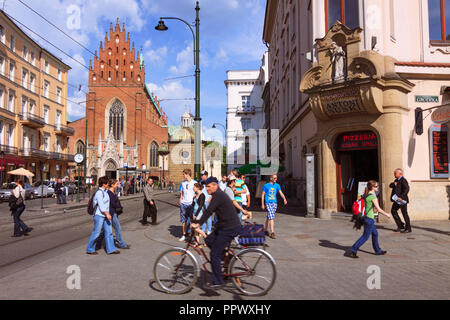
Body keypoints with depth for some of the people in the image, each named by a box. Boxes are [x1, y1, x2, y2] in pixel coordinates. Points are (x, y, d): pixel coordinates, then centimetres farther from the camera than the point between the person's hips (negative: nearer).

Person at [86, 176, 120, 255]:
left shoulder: (105, 191, 12)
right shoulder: (99, 193, -16)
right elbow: (101, 205, -23)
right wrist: (107, 214, -27)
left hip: (105, 215, 9)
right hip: (99, 215, -9)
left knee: (109, 232, 7)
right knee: (96, 233, 1)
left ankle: (111, 249, 12)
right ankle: (90, 249, 17)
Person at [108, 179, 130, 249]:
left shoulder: (113, 193, 13)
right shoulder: (109, 193, -16)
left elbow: (116, 202, 14)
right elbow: (113, 204, -19)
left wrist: (120, 207, -3)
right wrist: (120, 207, -4)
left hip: (114, 213, 9)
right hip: (112, 213, -9)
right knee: (118, 228, -3)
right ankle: (121, 244, 6)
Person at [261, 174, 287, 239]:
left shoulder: (277, 185, 8)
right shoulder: (266, 185, -3)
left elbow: (281, 193, -2)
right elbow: (263, 195, 0)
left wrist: (284, 199, -21)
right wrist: (262, 204, -3)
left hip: (274, 203, 5)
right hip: (268, 203, -5)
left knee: (269, 217, 15)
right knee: (271, 217, -15)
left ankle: (266, 230, 29)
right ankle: (272, 232, -17)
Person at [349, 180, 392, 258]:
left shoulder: (367, 195, 9)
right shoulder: (373, 196, -17)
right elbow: (378, 209, -13)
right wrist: (387, 214, -2)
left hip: (367, 217, 9)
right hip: (369, 219, -9)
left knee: (375, 233, 20)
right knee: (365, 236, -3)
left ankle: (378, 250, 30)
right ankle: (353, 250, -4)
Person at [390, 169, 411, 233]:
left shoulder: (403, 180, -13)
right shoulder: (396, 180, 17)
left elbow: (406, 189, -23)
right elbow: (390, 185, 14)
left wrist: (401, 197, -29)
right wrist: (394, 184, -9)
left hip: (402, 200, -9)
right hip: (397, 200, 10)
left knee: (404, 213, -2)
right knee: (393, 211, 10)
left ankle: (408, 228, 9)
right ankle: (400, 226, 19)